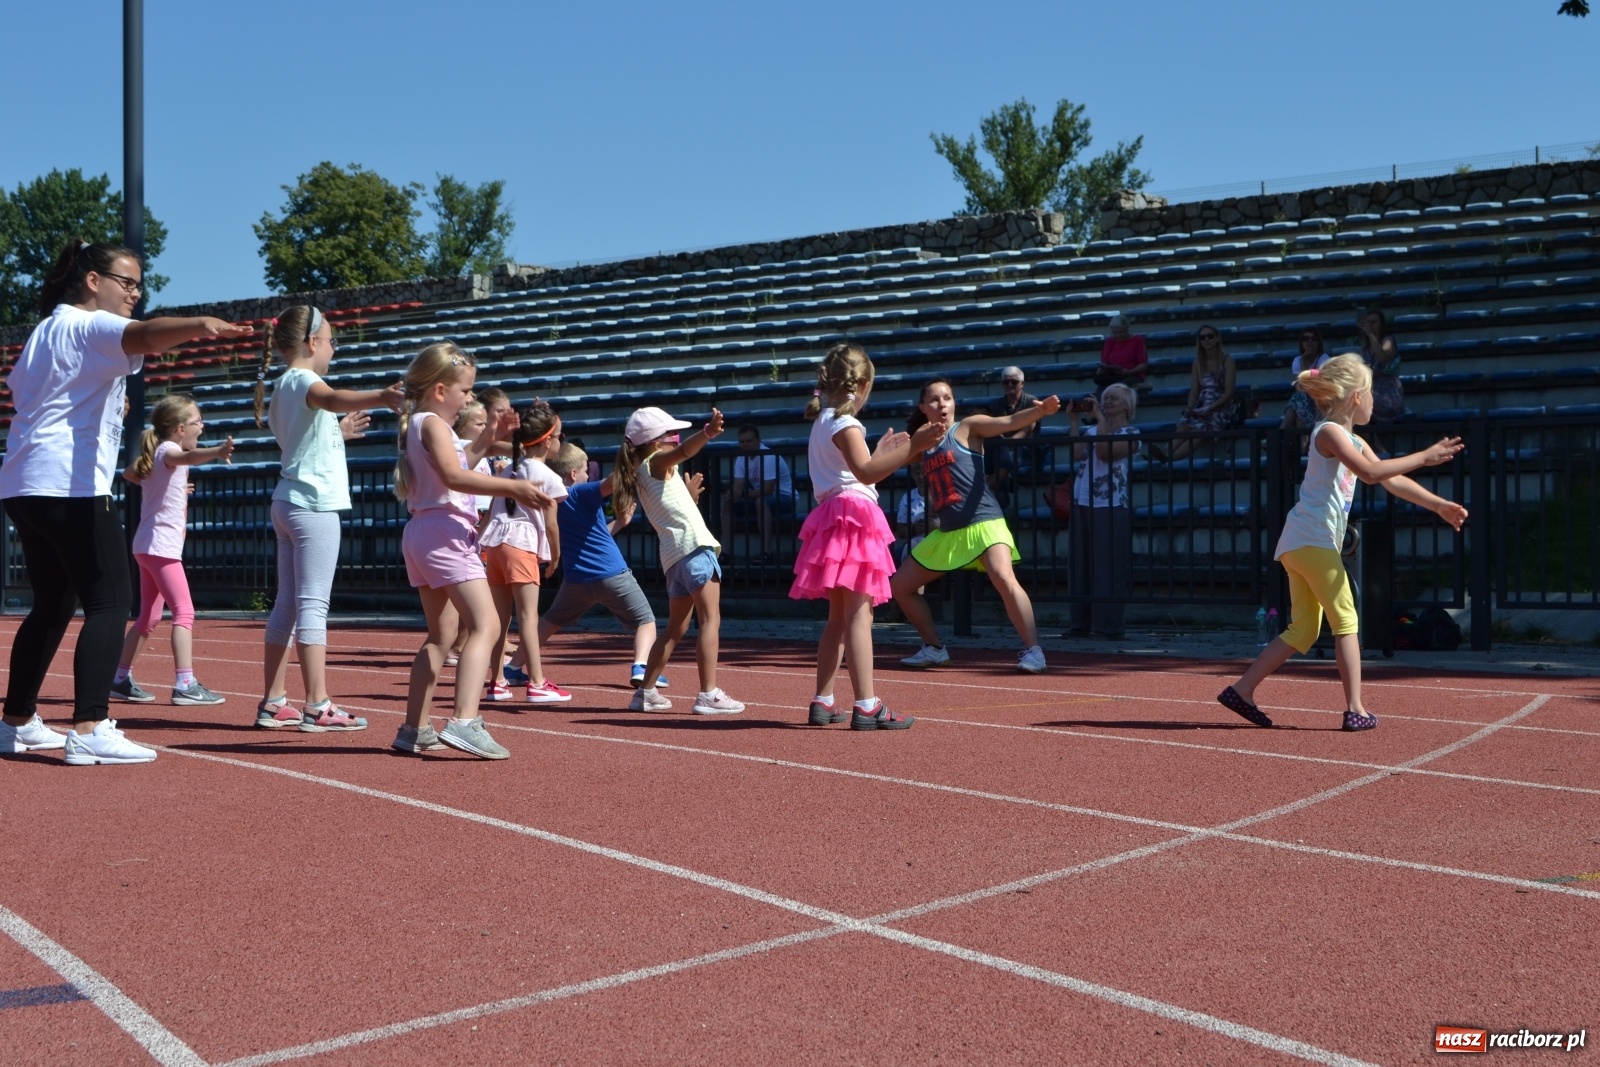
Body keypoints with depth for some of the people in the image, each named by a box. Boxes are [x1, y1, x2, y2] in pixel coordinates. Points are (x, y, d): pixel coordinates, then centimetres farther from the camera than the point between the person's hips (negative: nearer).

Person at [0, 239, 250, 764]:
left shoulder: (46, 329, 23)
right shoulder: (89, 325, -6)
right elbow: (144, 336, -30)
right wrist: (201, 324, -49)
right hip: (71, 486, -10)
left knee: (53, 604, 18)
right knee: (110, 603, -12)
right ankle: (89, 730, -21)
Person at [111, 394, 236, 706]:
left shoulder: (154, 452, 15)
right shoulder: (167, 449, -12)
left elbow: (129, 473, 35)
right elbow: (186, 457, -39)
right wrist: (217, 452, -58)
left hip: (146, 546, 10)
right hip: (162, 545, -10)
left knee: (148, 617, 17)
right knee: (184, 612, -14)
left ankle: (120, 679, 23)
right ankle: (185, 684, -20)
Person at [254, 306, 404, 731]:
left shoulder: (283, 385, 19)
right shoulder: (301, 379, -10)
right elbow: (334, 399, -35)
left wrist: (337, 433, 31)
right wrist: (382, 396, -52)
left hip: (288, 503, 10)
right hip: (313, 504, -10)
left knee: (288, 603, 11)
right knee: (312, 604, -10)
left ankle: (273, 703, 14)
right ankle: (317, 707, -10)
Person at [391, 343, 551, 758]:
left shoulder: (418, 423, 21)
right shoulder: (433, 423, -9)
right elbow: (453, 477, -25)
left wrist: (486, 441, 22)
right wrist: (512, 487, -30)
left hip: (419, 535, 11)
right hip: (444, 532, -11)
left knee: (441, 634, 17)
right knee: (484, 626, -18)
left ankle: (414, 729, 19)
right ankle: (465, 722, -31)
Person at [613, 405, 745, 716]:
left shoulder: (639, 473, 20)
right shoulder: (657, 462, -2)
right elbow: (685, 450, -24)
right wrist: (708, 432, -41)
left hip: (673, 553, 9)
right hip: (693, 545, -9)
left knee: (675, 627, 18)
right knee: (710, 620, -10)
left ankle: (646, 692, 20)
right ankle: (708, 695, -16)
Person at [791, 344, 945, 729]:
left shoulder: (822, 421, 21)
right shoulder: (845, 424, -9)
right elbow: (866, 472, -25)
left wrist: (883, 450, 36)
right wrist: (911, 446, -33)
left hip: (834, 518, 10)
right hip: (853, 515, -10)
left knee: (838, 618, 15)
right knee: (859, 615, -15)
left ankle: (823, 702, 17)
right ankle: (866, 707, -20)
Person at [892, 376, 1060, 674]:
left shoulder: (968, 427, -2)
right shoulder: (923, 443, 14)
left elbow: (1010, 422, -16)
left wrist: (1041, 410, -34)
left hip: (984, 523, -7)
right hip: (947, 532, 7)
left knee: (1004, 578, -31)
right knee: (900, 586, 11)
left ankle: (1033, 651, -27)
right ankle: (934, 648, 23)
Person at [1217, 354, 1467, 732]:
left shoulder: (1354, 442, 20)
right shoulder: (1329, 431, -10)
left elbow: (1392, 481, 23)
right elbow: (1371, 472, -24)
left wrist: (1438, 505, 18)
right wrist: (1423, 457, -18)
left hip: (1302, 544, 10)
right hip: (1311, 541, -10)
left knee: (1304, 630, 10)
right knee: (1346, 622, -3)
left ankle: (1241, 690, 9)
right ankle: (1355, 710, -1)